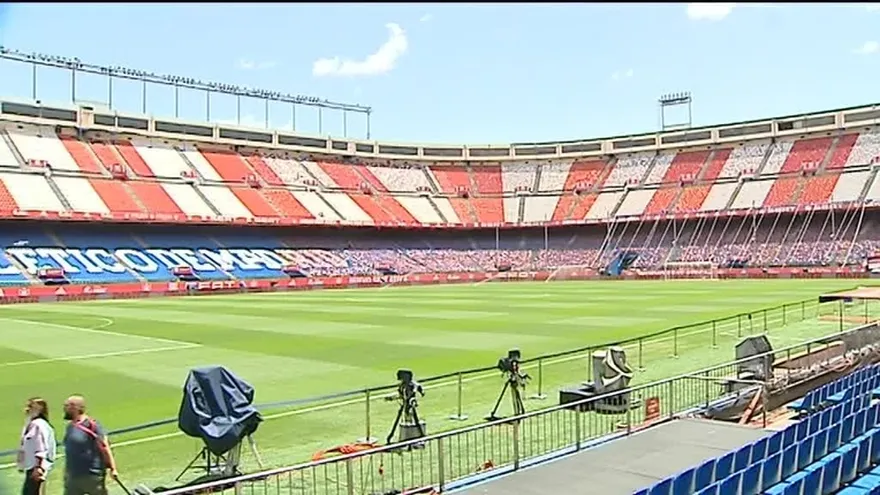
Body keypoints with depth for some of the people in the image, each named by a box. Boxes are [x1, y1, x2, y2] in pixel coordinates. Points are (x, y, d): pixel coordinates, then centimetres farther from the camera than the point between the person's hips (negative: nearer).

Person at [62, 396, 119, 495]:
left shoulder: (92, 425, -14)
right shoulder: (70, 426, 9)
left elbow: (105, 448, -15)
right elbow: (69, 451, 19)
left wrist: (112, 469, -19)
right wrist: (66, 472, 22)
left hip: (93, 476, -7)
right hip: (73, 477, 7)